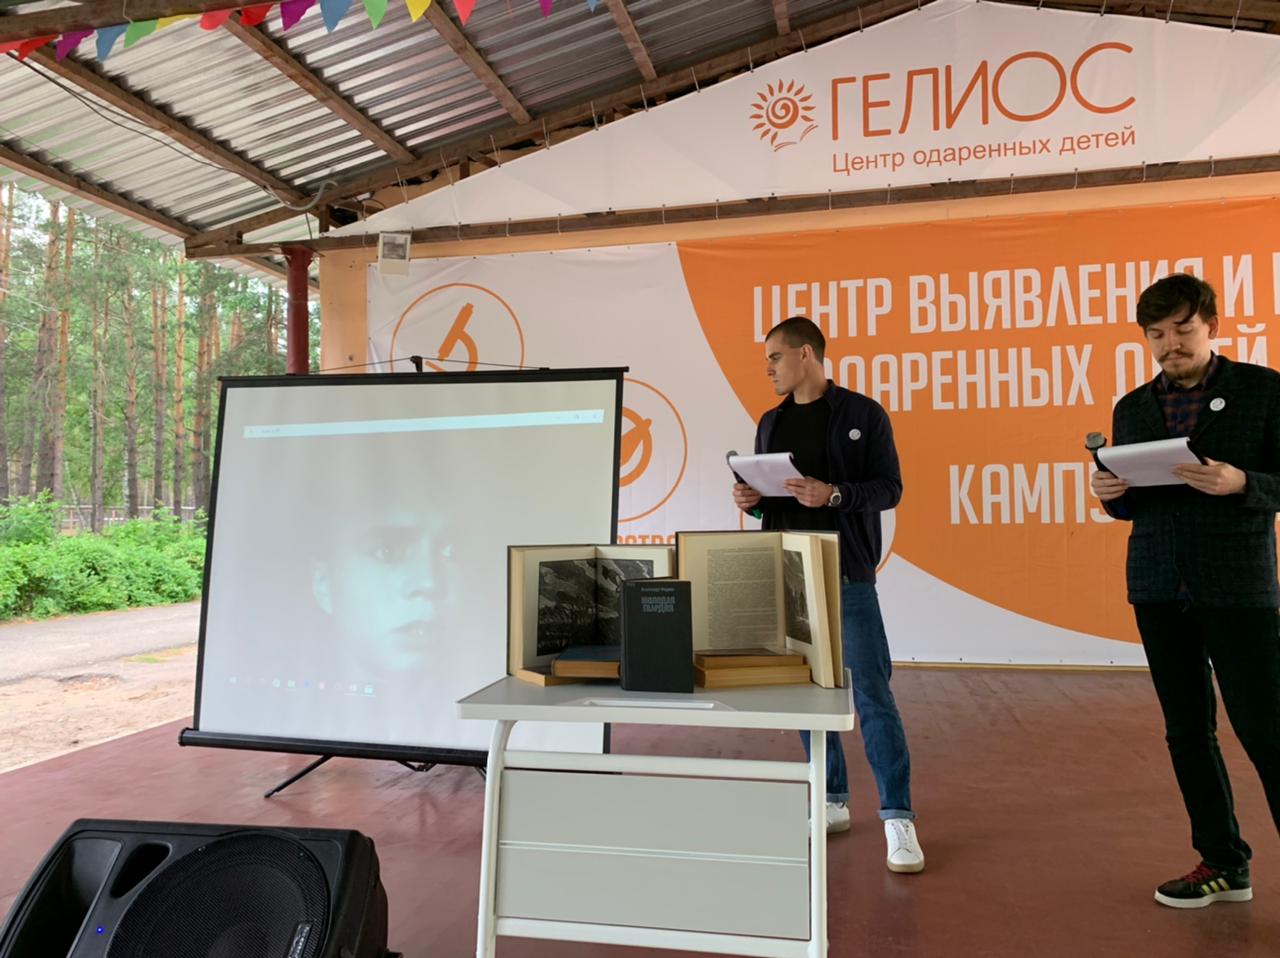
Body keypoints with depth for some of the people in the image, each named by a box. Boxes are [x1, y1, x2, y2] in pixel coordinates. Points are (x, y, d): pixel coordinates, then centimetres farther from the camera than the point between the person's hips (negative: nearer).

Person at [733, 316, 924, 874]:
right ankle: (832, 803, 23)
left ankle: (898, 819, 2)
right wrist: (750, 500, -4)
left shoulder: (863, 414, -1)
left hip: (846, 574, -5)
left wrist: (835, 494, -21)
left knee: (872, 694, -6)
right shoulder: (771, 423, 14)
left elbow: (889, 488, -5)